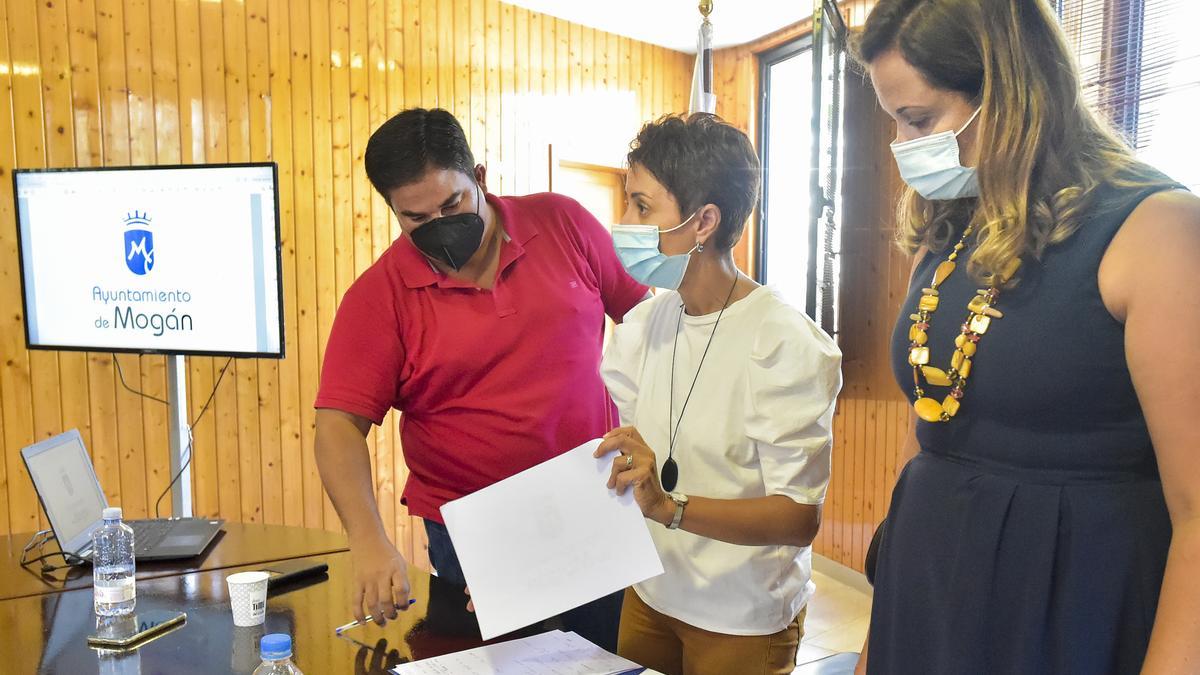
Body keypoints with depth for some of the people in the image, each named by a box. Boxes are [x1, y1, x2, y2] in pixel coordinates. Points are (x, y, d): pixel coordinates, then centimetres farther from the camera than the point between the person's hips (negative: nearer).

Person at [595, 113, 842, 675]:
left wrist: (669, 507, -36)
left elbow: (800, 517, -24)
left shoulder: (785, 344, -21)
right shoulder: (644, 324, -1)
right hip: (649, 597, 6)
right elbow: (610, 457, 1)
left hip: (744, 623, -5)